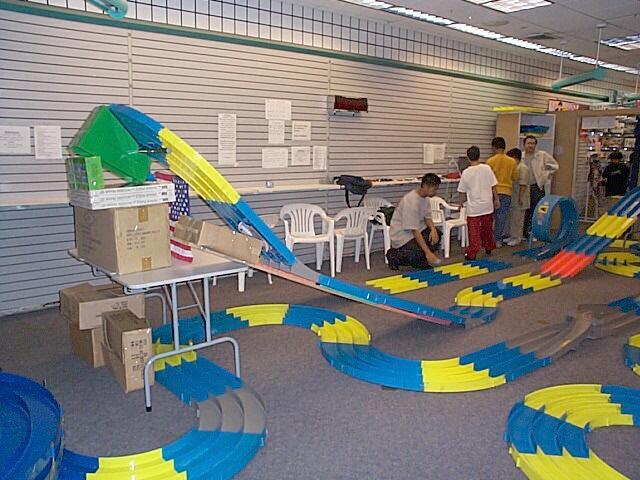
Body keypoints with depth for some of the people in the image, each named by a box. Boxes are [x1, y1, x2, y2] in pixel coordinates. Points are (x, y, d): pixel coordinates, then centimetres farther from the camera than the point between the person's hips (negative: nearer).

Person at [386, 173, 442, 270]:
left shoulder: (425, 197, -1)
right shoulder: (412, 201, -29)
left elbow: (427, 217, 7)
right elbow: (414, 230, -30)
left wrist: (433, 229, -17)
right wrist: (428, 252, -33)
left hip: (416, 229, 9)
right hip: (402, 233, -9)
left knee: (436, 235, -11)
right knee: (421, 253, -25)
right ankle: (393, 256, -3)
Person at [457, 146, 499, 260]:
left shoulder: (466, 172, -8)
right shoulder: (487, 168, -4)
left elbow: (462, 192, -1)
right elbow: (494, 186, 0)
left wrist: (461, 203, 16)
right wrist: (496, 199, 12)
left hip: (473, 207, -3)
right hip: (487, 205, 3)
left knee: (474, 231, 0)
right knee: (487, 228, 18)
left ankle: (472, 253, -3)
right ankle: (488, 248, 32)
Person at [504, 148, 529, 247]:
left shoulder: (522, 168, -15)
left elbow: (523, 184, -19)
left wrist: (520, 197, -22)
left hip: (519, 199, -9)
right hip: (512, 198, 9)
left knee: (518, 218, -1)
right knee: (511, 217, 14)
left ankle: (517, 238, 7)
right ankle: (512, 236, 24)